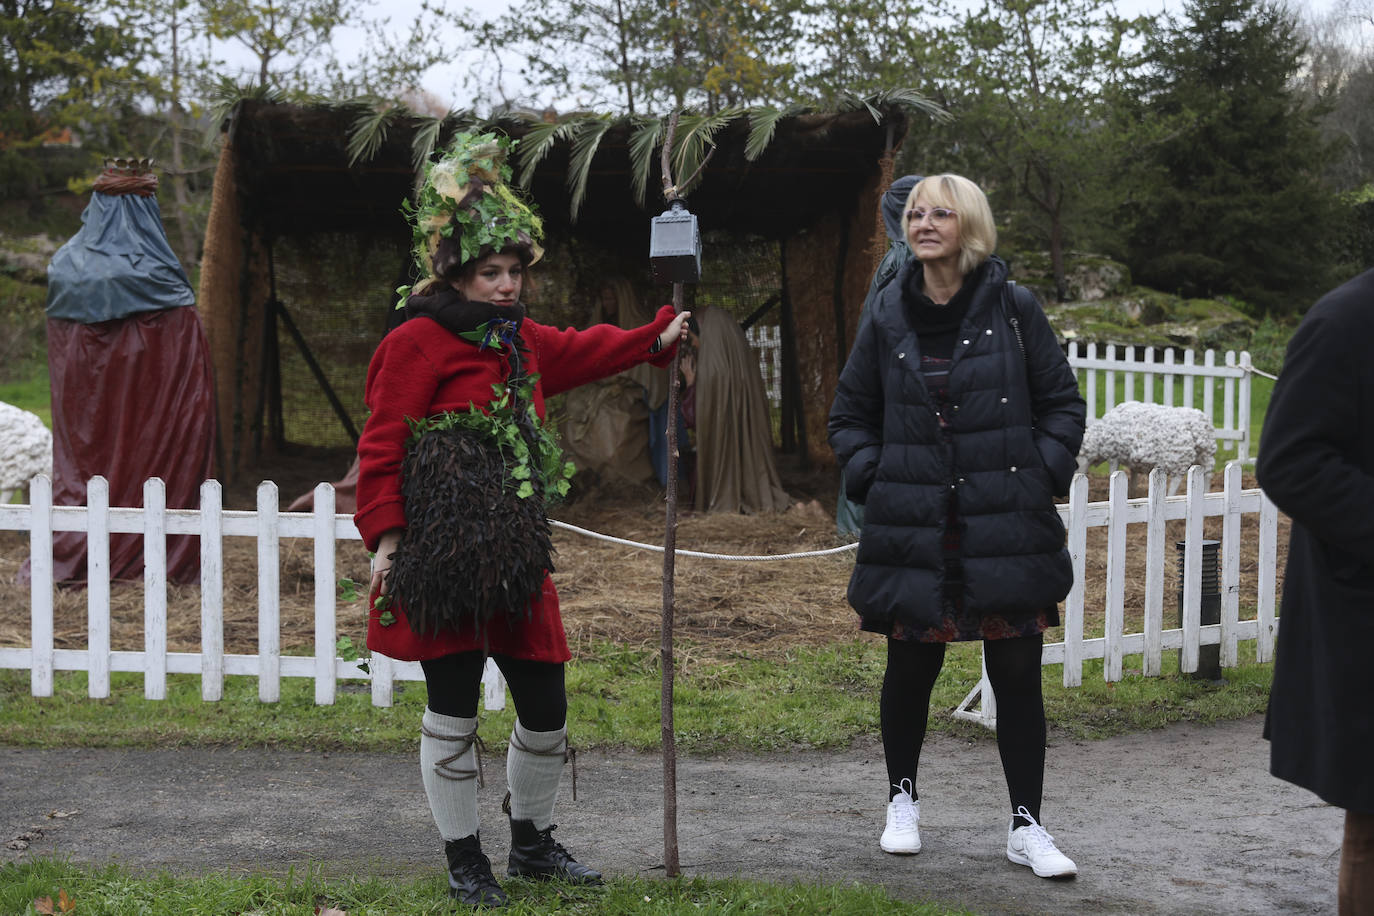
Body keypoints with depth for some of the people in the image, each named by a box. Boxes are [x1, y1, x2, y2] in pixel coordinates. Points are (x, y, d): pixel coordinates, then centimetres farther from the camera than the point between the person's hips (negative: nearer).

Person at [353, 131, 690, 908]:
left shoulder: (523, 342, 16)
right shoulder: (418, 341, -7)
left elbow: (586, 350, 34)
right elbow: (382, 445, -10)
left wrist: (657, 338, 26)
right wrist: (387, 536, -15)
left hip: (515, 557, 7)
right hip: (442, 559, -7)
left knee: (546, 707, 10)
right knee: (453, 711, 2)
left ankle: (533, 842, 30)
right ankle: (465, 859, 17)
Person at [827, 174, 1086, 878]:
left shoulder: (1013, 309, 0)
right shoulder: (887, 317, 5)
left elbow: (1063, 402, 7)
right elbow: (849, 415, 15)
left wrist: (1041, 473, -3)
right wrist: (873, 478, 1)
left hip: (1006, 529, -1)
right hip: (913, 530, 1)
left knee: (1017, 673, 2)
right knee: (910, 668, 10)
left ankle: (1026, 826, 14)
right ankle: (902, 799, 32)